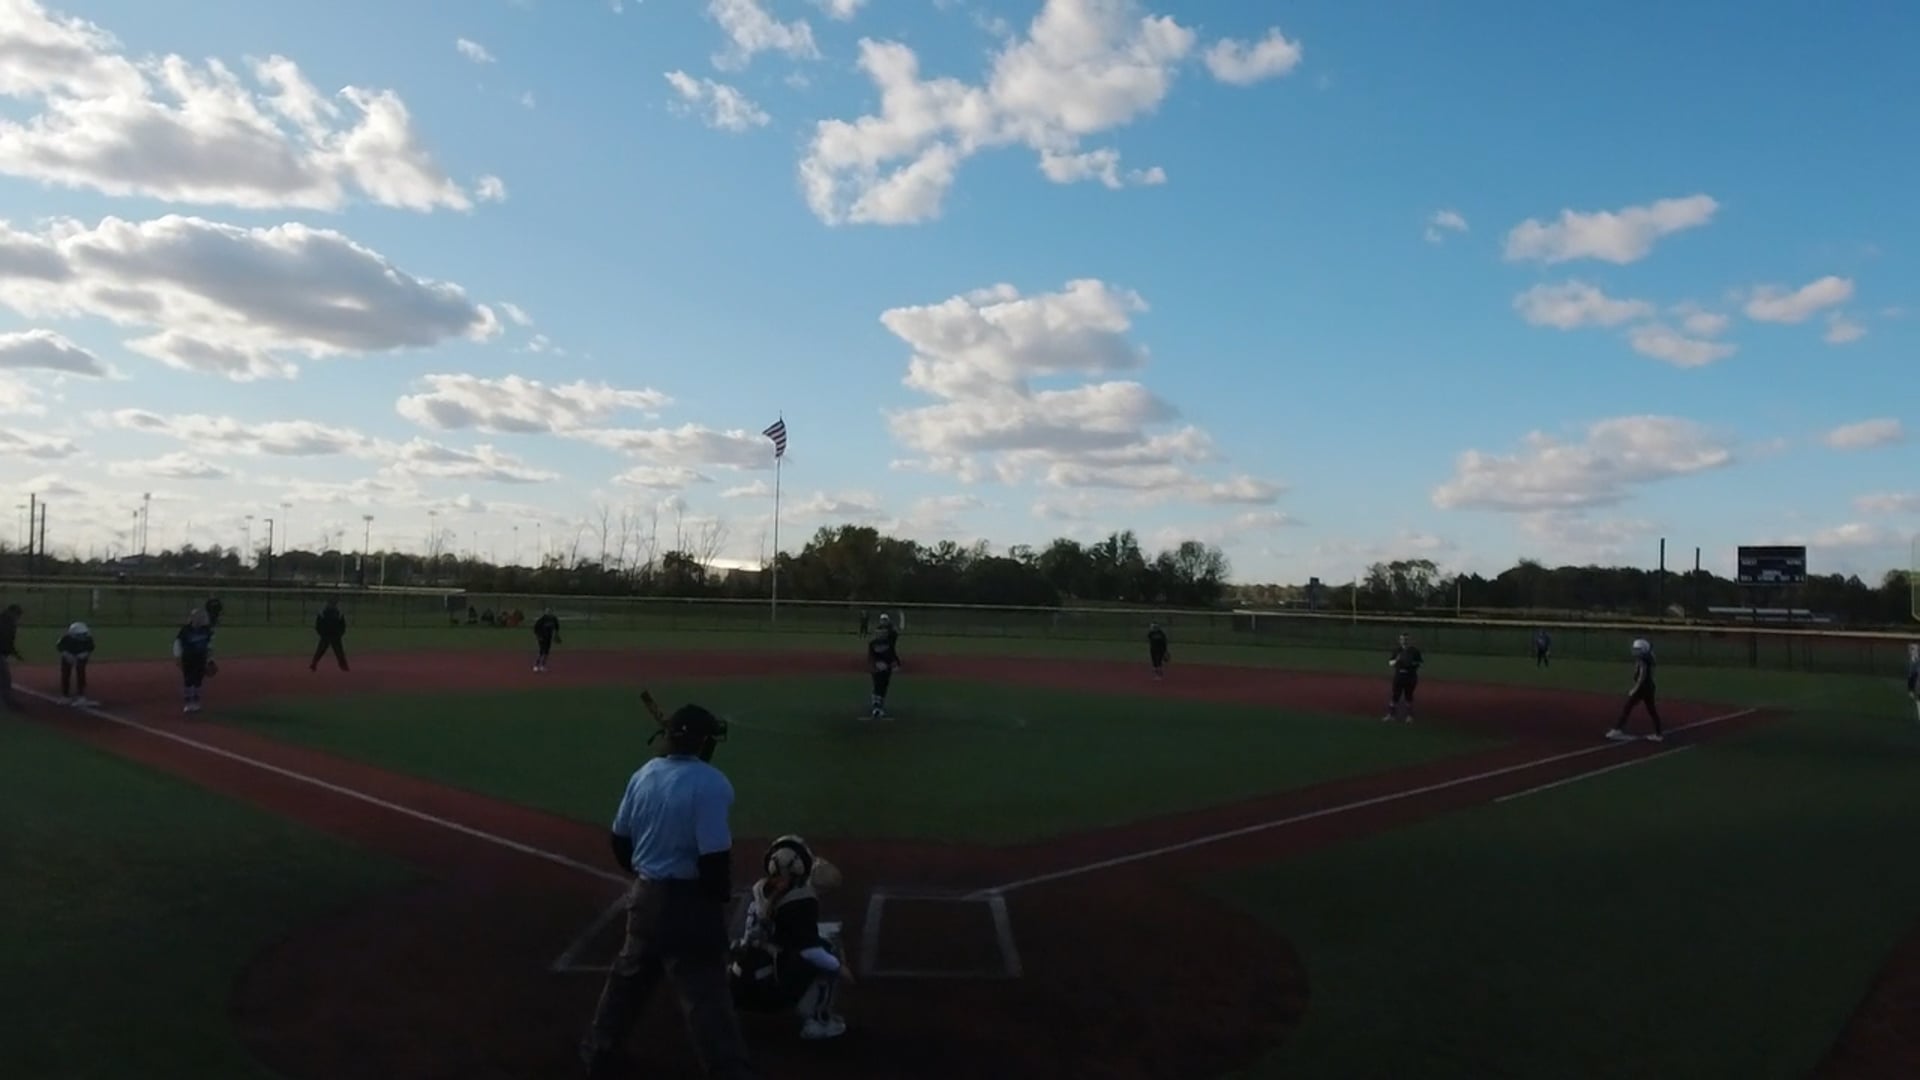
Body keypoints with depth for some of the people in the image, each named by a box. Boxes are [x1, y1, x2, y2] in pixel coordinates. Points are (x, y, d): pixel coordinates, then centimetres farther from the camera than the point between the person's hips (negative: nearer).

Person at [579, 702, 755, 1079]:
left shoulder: (643, 775, 2)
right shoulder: (710, 784, -21)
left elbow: (620, 840, 10)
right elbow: (714, 857, -23)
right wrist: (721, 899, -7)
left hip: (645, 895, 7)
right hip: (688, 901, -7)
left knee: (629, 975, 26)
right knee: (706, 994, -4)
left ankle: (600, 1050, 41)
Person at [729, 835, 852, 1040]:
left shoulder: (759, 890, 7)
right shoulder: (801, 902, -14)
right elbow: (809, 949, -19)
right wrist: (839, 968, -7)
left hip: (742, 985, 8)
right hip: (769, 990, -8)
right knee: (830, 950, 2)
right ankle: (816, 1021, -1)